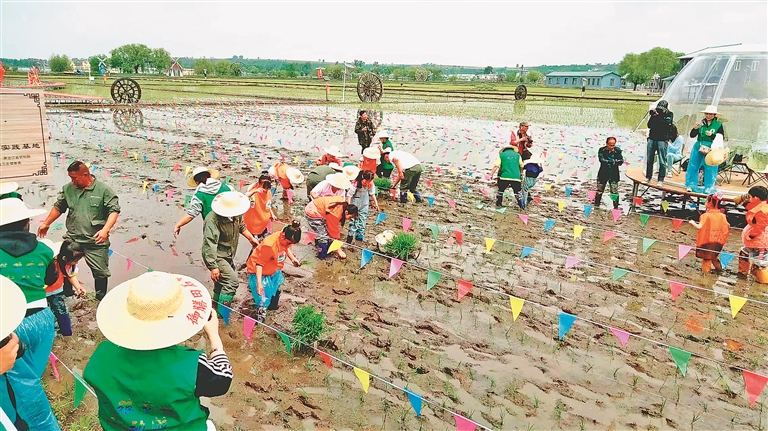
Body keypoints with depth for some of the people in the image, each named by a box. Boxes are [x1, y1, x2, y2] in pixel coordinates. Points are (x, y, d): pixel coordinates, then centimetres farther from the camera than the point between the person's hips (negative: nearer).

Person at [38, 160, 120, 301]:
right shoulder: (68, 189, 7)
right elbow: (58, 207, 20)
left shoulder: (103, 190, -7)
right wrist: (46, 224, 22)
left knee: (101, 272, 3)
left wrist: (105, 230, -22)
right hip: (72, 239, 4)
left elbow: (114, 210, -10)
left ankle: (101, 299, 21)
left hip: (95, 242, -4)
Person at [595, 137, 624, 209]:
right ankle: (596, 206, 27)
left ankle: (616, 207, 13)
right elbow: (601, 160, -21)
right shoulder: (601, 150, -6)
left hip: (614, 175, -1)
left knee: (614, 192, -1)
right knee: (599, 191, 11)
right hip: (603, 174, 1)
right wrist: (613, 161, -29)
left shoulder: (617, 150, -5)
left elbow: (621, 161, -13)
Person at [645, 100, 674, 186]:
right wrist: (653, 116, -12)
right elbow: (649, 125, 1)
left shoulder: (669, 114, 1)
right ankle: (648, 177, 18)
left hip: (662, 140, -3)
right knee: (649, 160, 7)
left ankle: (661, 180, 2)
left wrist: (658, 116, -14)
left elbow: (666, 124, -15)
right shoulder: (655, 113, 8)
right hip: (652, 138, 3)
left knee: (662, 161, -4)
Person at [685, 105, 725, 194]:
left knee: (710, 169, 0)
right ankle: (691, 185, 18)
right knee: (693, 166, 6)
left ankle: (709, 188, 12)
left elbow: (721, 138, -4)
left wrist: (711, 135, -20)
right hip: (699, 146, 2)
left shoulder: (718, 124, 0)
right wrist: (695, 128, -15)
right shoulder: (701, 123, 4)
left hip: (711, 149, -2)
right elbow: (692, 135, 3)